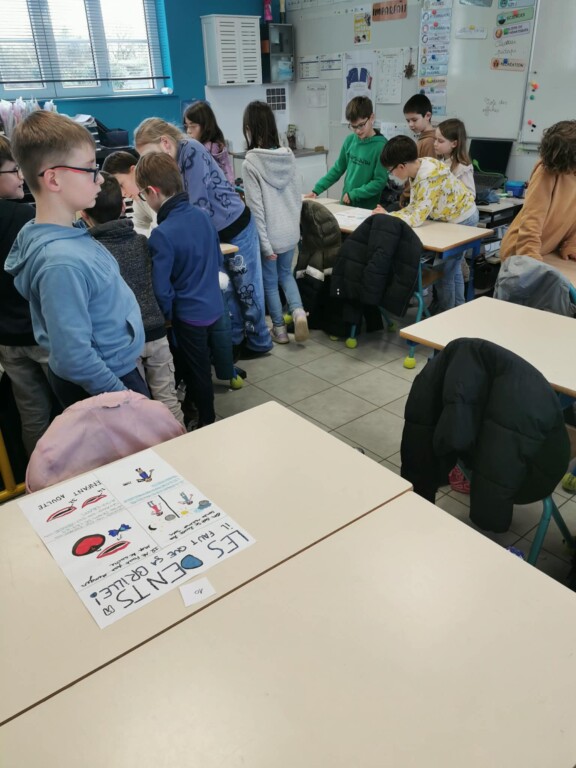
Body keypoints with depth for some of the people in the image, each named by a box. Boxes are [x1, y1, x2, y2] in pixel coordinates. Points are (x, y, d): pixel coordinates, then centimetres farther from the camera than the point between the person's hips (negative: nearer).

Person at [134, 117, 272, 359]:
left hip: (236, 227, -8)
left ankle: (259, 342, 20)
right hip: (212, 233, 8)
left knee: (246, 288, 5)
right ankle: (234, 340, 28)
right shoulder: (171, 160, 1)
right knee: (224, 290, 15)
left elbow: (198, 204, -26)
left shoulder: (192, 151, -23)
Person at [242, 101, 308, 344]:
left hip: (269, 235, -5)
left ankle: (279, 329, 22)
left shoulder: (250, 163, -16)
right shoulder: (288, 156, 0)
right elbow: (298, 196, 6)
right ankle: (298, 311, 3)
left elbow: (256, 207, -16)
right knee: (286, 274, 23)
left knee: (270, 282, 13)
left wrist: (265, 243, -12)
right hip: (290, 231, 5)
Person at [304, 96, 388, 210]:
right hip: (345, 204, 5)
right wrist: (317, 189, 6)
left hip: (367, 208, -5)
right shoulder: (350, 140, 3)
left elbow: (380, 182, -15)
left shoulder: (381, 145, -14)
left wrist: (353, 194, -18)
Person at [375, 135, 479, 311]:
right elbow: (414, 207, -1)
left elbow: (417, 218, -36)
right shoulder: (417, 168, -6)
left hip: (462, 220, -9)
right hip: (451, 217, 9)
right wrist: (391, 214, -14)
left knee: (443, 270, 1)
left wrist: (387, 217, -27)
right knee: (452, 268, 21)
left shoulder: (429, 178, -33)